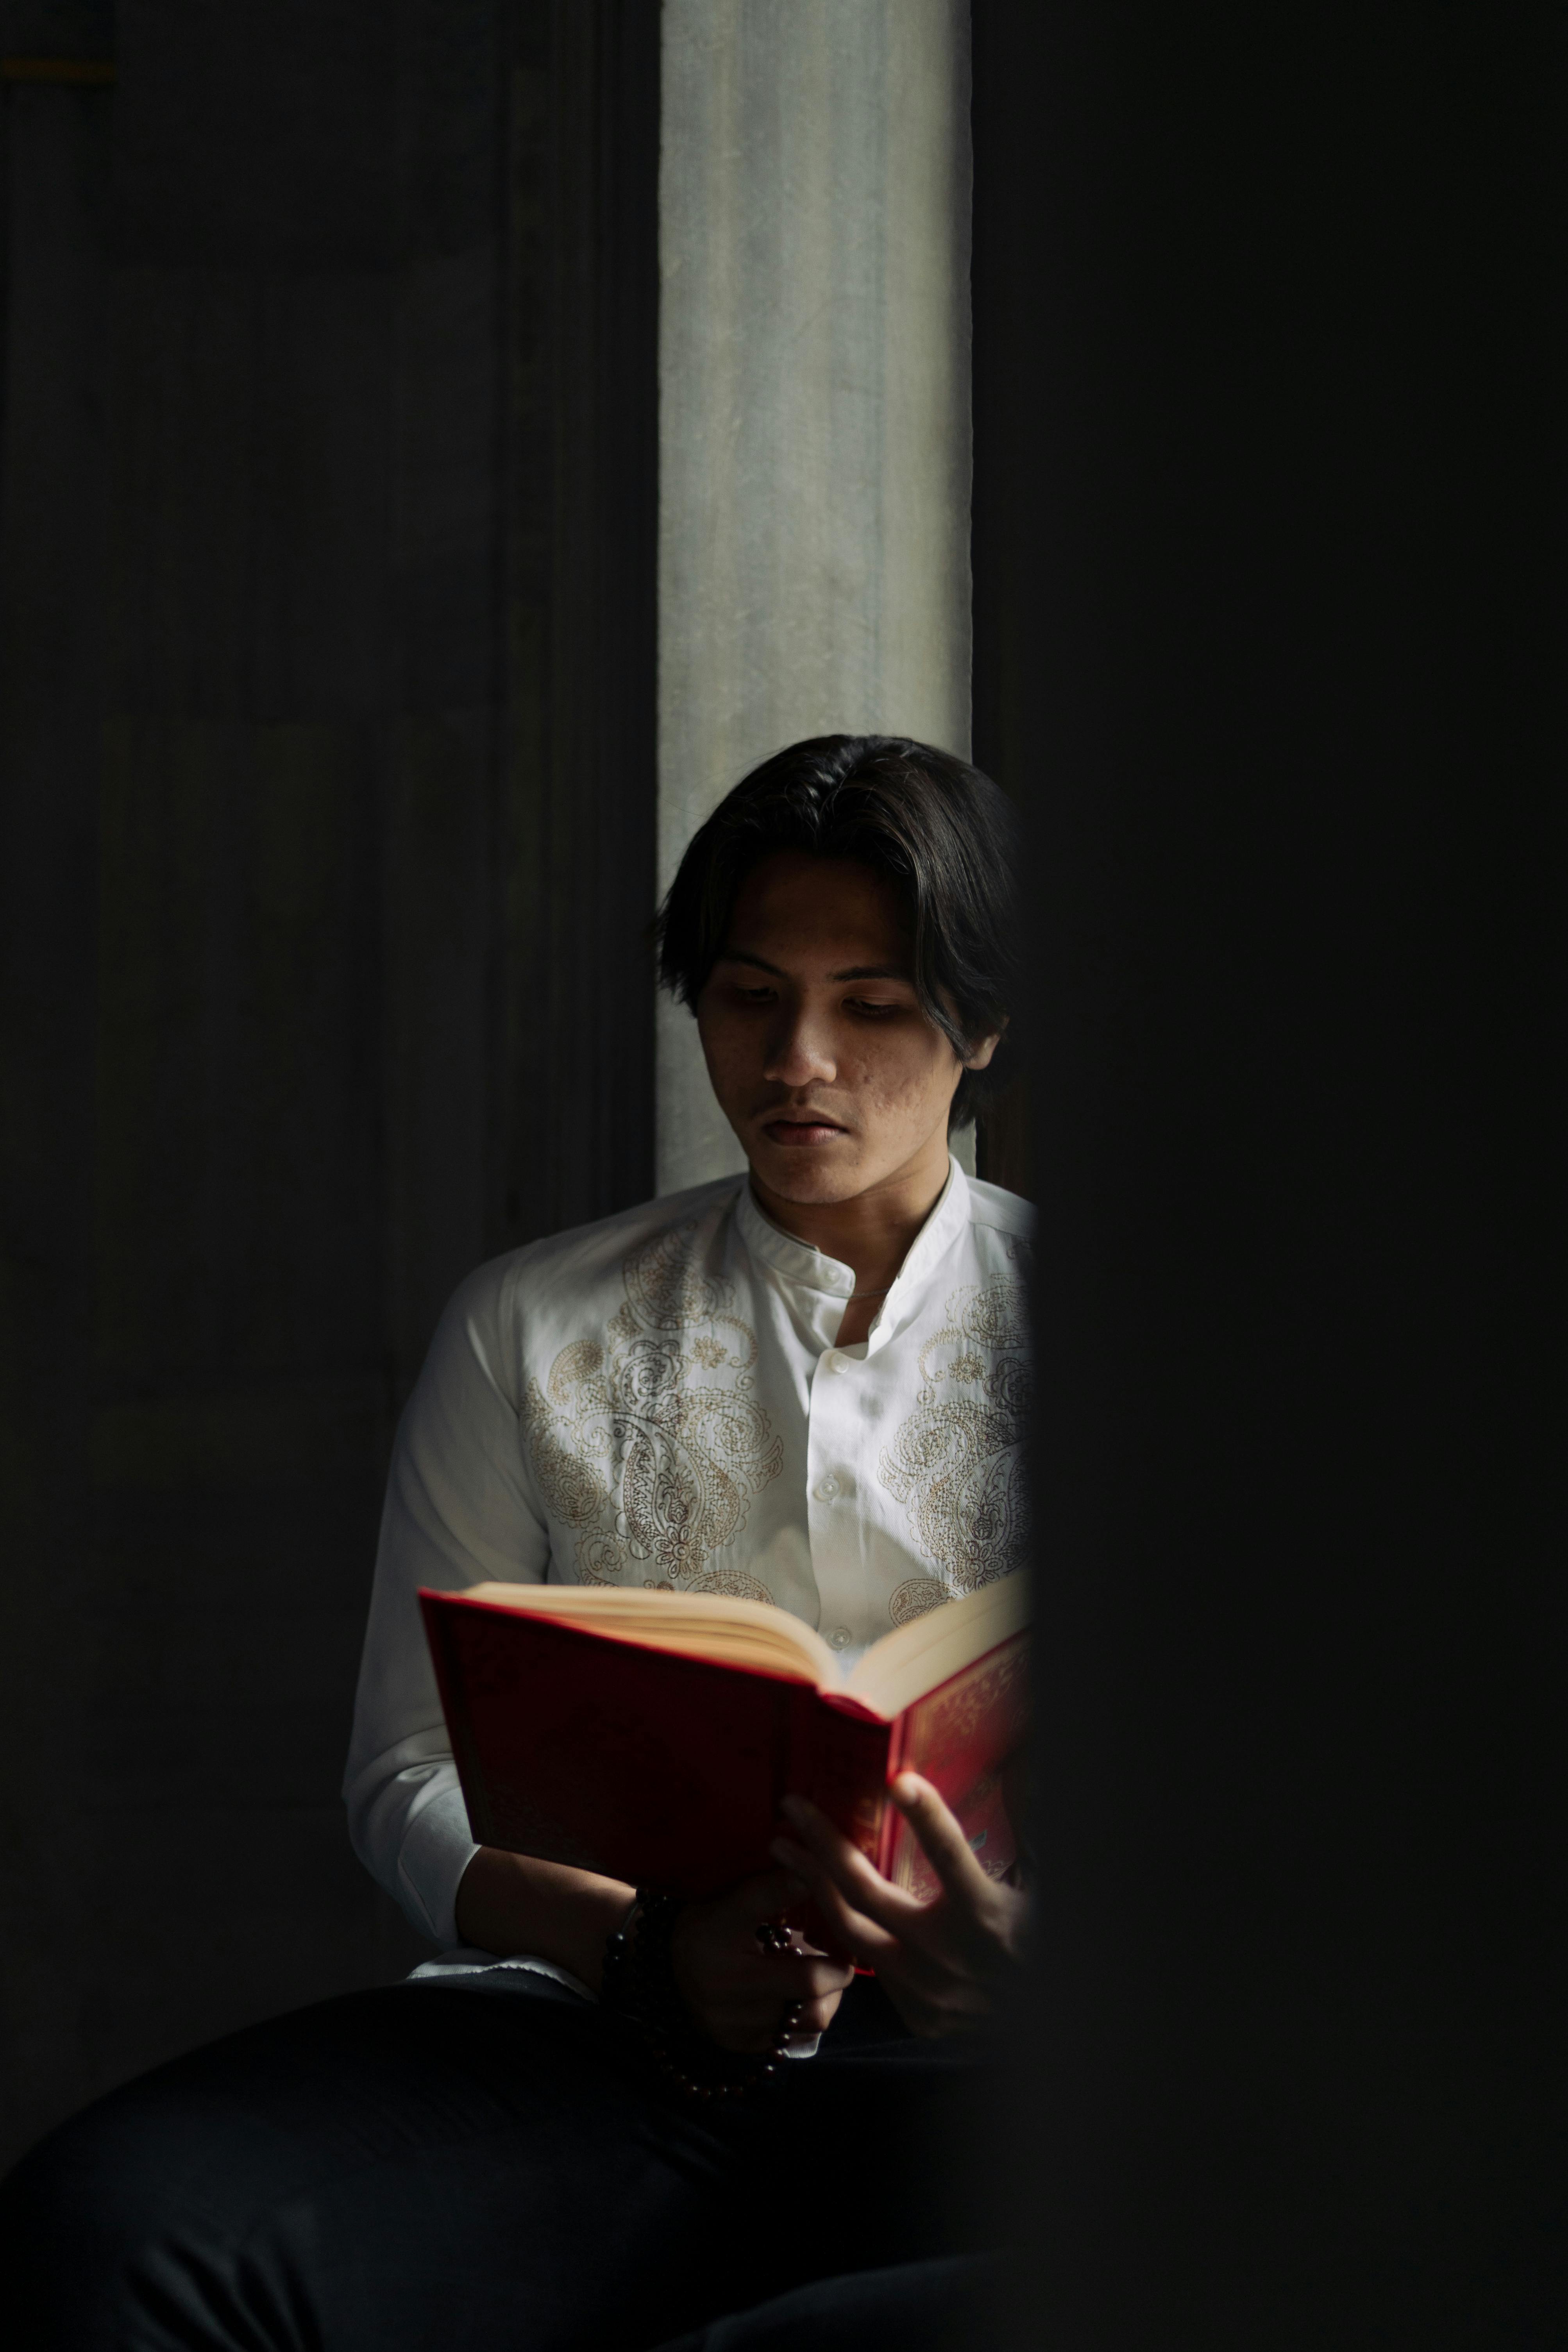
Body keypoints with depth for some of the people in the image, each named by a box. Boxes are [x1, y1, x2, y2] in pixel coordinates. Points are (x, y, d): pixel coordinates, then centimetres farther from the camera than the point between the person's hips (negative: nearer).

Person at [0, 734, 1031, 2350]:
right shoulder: (530, 1330, 15)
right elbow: (412, 1776, 10)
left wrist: (1015, 1956, -16)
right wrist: (648, 1947, -12)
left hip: (971, 2075, 1)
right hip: (593, 2028, 0)